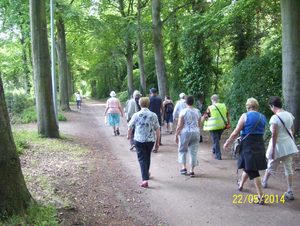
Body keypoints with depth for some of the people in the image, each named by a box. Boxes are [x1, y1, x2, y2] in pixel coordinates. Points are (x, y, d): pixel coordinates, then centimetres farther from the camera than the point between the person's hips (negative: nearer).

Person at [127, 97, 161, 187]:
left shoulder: (136, 115, -6)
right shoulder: (154, 115, -3)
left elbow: (130, 127, 6)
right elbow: (157, 130, -1)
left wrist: (128, 135, 26)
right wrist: (157, 142, 8)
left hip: (139, 140, -2)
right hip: (150, 140, 2)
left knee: (142, 159, 1)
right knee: (147, 157, 23)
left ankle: (145, 180, -10)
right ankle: (146, 173, 44)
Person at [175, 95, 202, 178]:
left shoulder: (183, 112, -9)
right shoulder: (198, 112, 5)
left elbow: (180, 126, -9)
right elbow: (199, 125, 12)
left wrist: (176, 135, -1)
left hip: (185, 133, -4)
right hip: (196, 133, 4)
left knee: (182, 150, 15)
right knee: (193, 152, 7)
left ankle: (184, 168, 10)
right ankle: (192, 171, 9)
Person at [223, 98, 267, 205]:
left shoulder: (245, 116, -10)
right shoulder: (263, 117, 8)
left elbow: (236, 132, -11)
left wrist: (228, 142, 1)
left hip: (248, 146, -6)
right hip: (260, 146, 6)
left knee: (253, 171, -1)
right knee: (248, 167, 23)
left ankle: (261, 197, -3)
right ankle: (241, 184, 46)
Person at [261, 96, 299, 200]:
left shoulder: (275, 118, -19)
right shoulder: (289, 115, 2)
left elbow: (275, 134, -21)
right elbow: (292, 131, 11)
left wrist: (273, 150, -17)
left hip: (279, 145, -6)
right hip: (289, 145, 6)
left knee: (271, 166, 15)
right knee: (288, 168, 8)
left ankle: (264, 182, 39)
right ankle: (290, 192, 8)